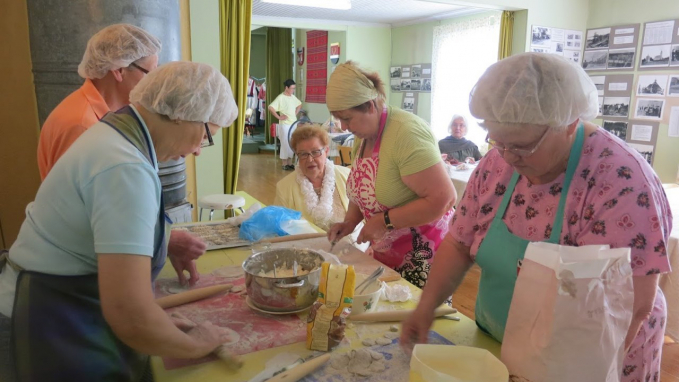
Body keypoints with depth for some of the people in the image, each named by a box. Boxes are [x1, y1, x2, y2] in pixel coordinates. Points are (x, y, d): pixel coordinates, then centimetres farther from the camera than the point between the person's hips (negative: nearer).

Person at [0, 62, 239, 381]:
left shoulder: (115, 132, 3)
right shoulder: (126, 169, -29)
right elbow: (131, 317, -34)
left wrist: (167, 242, 19)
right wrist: (195, 346, -17)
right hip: (57, 335, -9)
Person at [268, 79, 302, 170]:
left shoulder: (293, 97, 9)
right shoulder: (281, 97, -13)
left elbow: (299, 105, 27)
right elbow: (270, 107, -22)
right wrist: (279, 117, -19)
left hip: (293, 124, 7)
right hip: (285, 125, -7)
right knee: (285, 144, -1)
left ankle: (290, 163, 20)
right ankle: (285, 164, 8)